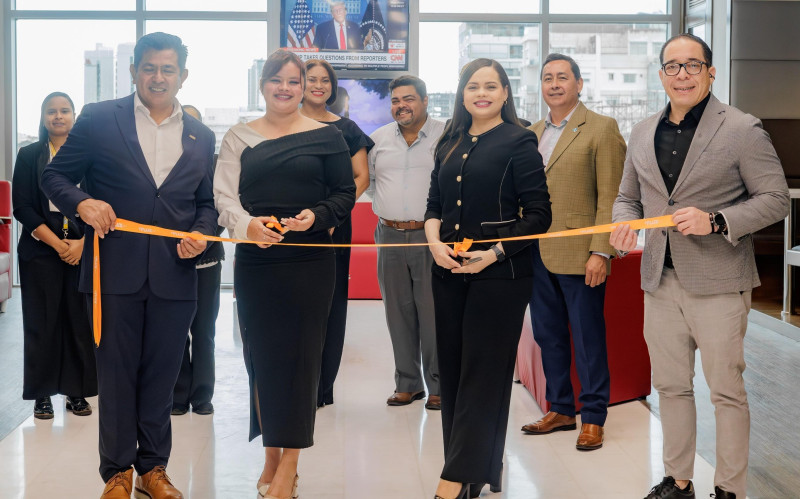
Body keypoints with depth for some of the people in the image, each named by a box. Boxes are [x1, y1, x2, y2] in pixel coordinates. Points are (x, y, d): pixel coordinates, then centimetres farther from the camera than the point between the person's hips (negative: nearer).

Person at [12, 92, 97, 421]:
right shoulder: (29, 156, 6)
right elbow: (22, 207, 0)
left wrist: (82, 243, -11)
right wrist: (57, 244, -10)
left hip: (84, 249, 1)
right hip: (41, 251, 0)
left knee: (80, 321, 0)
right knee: (41, 322, 0)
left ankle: (77, 392, 8)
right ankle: (42, 395, 8)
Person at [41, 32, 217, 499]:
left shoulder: (201, 137, 13)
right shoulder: (99, 119, 2)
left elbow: (207, 203, 17)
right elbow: (54, 175, 5)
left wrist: (201, 234, -3)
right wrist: (82, 202, -14)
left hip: (175, 276, 3)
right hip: (116, 270, -2)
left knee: (161, 376, 10)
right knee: (117, 373, 5)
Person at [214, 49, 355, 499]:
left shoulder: (327, 136, 5)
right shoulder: (240, 138, 9)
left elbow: (346, 193, 3)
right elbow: (225, 195, 0)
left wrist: (317, 216, -17)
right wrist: (247, 224, -20)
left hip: (309, 260, -2)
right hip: (256, 260, 2)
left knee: (300, 355, -2)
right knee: (261, 356, 5)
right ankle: (272, 456, 19)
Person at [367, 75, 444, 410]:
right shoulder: (379, 138, 11)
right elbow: (366, 178, 20)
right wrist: (386, 205, 9)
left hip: (431, 235, -4)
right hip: (390, 235, 4)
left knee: (433, 313, -4)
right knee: (399, 313, 8)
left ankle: (438, 385, 6)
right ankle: (408, 383, 18)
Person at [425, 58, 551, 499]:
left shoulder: (519, 141, -4)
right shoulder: (451, 144, 14)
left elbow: (538, 214, -8)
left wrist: (494, 253, -16)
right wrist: (434, 240, -3)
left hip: (499, 274, -6)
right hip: (449, 271, 6)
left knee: (483, 373, -2)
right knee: (453, 369, 8)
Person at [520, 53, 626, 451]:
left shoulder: (601, 129, -5)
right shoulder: (533, 133, 15)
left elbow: (610, 197, -9)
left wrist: (600, 252, -16)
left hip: (579, 253, -6)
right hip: (537, 252, 6)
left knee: (587, 339, 2)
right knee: (548, 335, 13)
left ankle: (593, 417, 13)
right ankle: (560, 409, 26)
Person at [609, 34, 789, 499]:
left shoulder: (743, 130, -7)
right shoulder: (643, 133, 11)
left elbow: (776, 198, -7)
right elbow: (628, 196, 20)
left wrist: (716, 221, -20)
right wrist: (624, 222, -3)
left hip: (717, 283, -5)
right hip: (661, 280, 6)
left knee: (726, 389, 2)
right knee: (671, 385, 14)